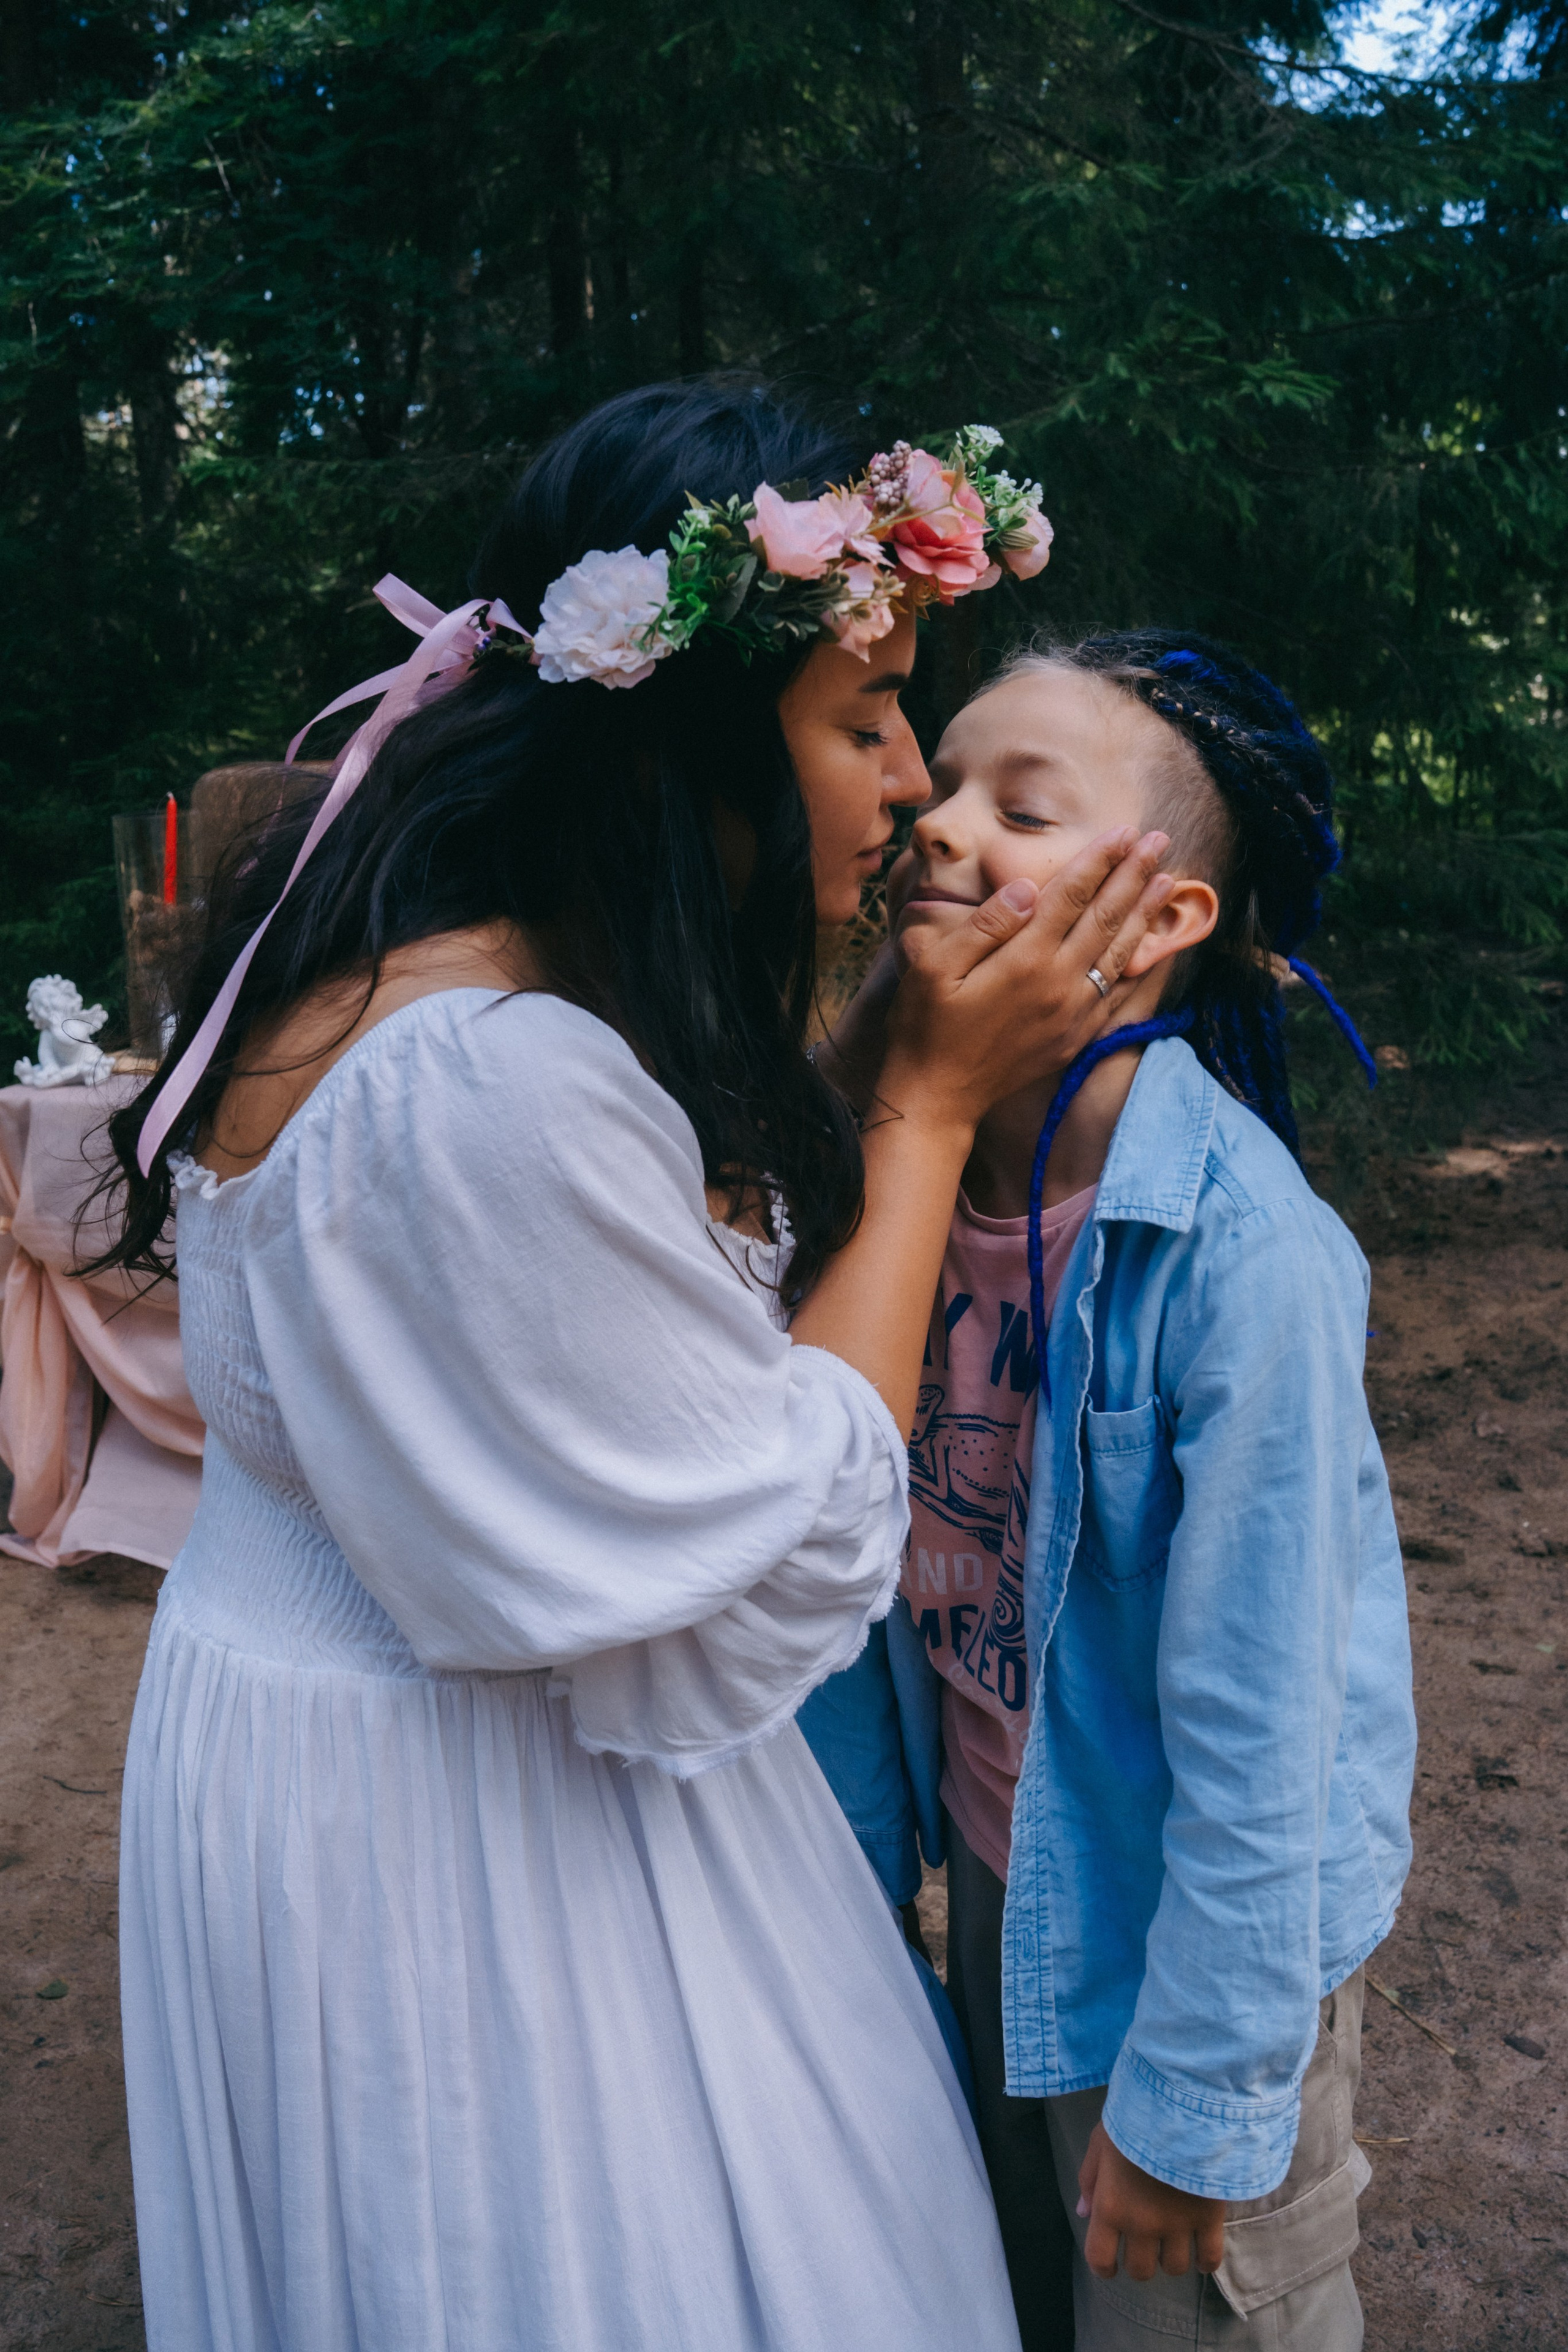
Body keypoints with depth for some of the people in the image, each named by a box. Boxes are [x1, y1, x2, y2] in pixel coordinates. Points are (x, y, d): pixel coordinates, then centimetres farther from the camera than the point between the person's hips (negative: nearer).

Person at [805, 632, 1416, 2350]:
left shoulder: (1242, 1251, -29)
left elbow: (1257, 1726, -24)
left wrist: (1193, 2092, -17)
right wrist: (853, 1836, 8)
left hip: (1198, 1935, -6)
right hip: (995, 1885, 6)